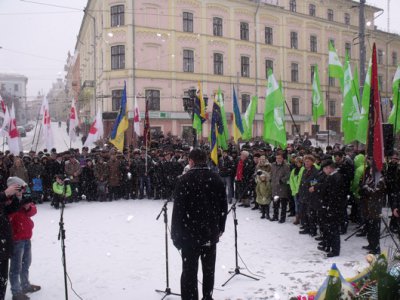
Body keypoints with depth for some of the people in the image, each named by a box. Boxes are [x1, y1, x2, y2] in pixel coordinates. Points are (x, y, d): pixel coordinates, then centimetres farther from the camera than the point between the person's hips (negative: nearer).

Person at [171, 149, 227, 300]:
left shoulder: (185, 179, -11)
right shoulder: (216, 179, 2)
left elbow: (178, 209, -14)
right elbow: (223, 206, 7)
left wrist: (176, 234, -6)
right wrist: (220, 228, 17)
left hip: (190, 233, -4)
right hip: (211, 233, 5)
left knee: (190, 271, 3)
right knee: (209, 269, 18)